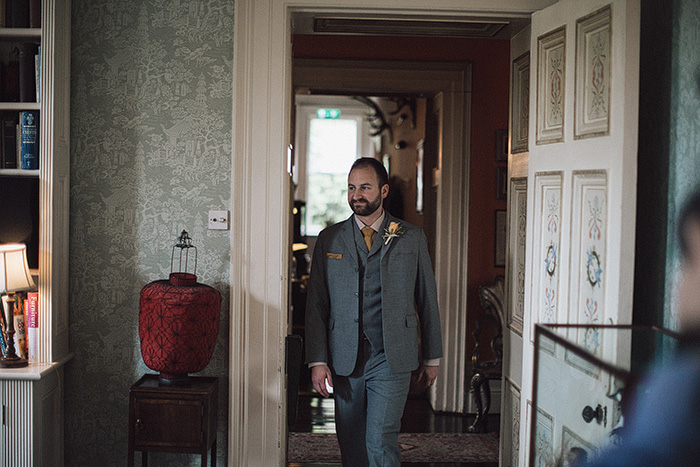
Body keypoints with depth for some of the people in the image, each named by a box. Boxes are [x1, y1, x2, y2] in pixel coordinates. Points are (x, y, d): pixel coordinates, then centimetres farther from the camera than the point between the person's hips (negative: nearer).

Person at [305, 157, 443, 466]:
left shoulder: (412, 239, 4)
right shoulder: (329, 239, 6)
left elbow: (427, 300, 9)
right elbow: (316, 304, 5)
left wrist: (432, 358, 10)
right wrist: (317, 361, -2)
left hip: (392, 360, -2)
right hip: (344, 361, 2)